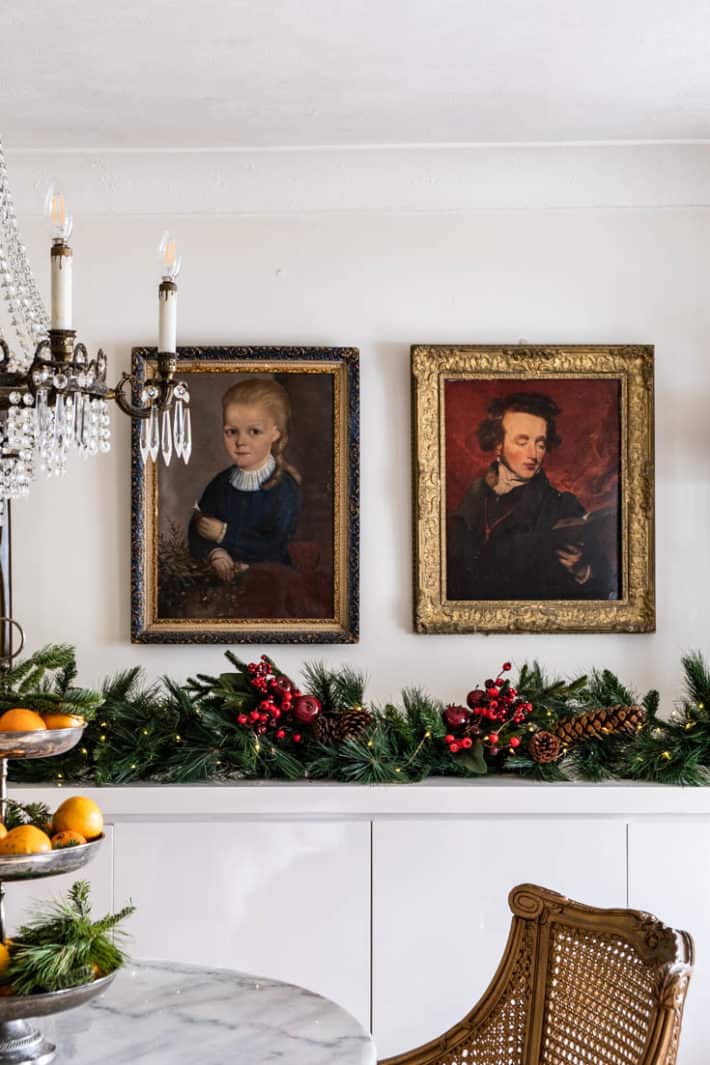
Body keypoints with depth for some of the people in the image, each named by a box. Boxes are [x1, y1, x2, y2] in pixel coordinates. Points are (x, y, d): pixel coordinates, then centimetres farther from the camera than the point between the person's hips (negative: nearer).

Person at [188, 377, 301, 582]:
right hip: (222, 577, 3)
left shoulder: (285, 488, -4)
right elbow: (196, 531, 6)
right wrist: (214, 553, -15)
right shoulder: (221, 484, 11)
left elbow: (275, 547, -13)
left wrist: (225, 534, -6)